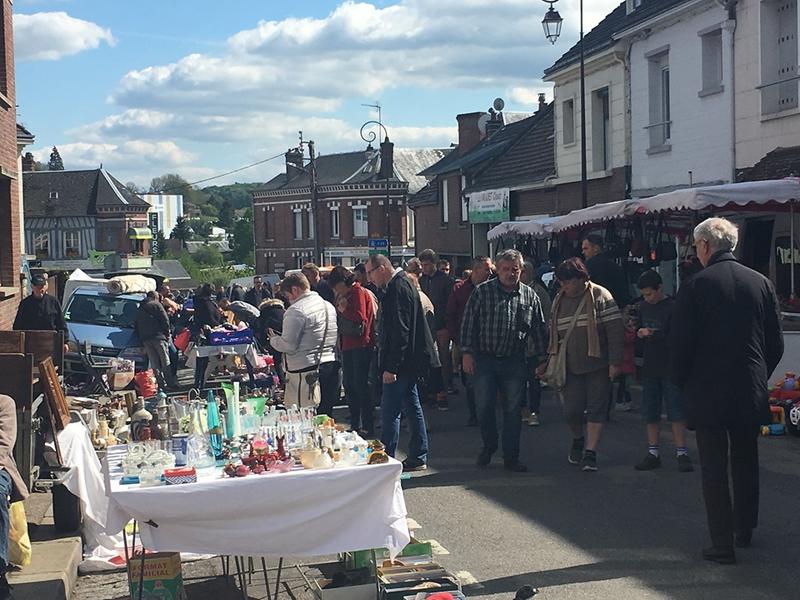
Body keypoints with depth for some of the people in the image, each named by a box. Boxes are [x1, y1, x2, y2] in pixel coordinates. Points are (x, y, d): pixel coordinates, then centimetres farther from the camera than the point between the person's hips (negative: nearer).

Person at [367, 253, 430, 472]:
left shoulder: (398, 289, -17)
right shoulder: (403, 284, 15)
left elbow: (400, 331, -23)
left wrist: (391, 367, -24)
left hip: (400, 363, -11)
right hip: (409, 362, 11)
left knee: (389, 413, -7)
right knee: (412, 408, 14)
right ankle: (418, 458, 20)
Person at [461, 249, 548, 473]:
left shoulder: (530, 296, 6)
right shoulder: (482, 292, 0)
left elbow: (539, 330, 11)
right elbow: (468, 323, 0)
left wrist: (542, 359, 9)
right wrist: (467, 353, -6)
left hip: (515, 362, 1)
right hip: (485, 360, -1)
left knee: (513, 411, 4)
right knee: (484, 408, 2)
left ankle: (511, 458, 14)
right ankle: (488, 447, 26)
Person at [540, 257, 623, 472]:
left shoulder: (601, 297, -6)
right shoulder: (558, 301, 11)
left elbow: (615, 331, -9)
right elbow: (554, 334, 19)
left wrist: (615, 362, -12)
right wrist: (551, 361, 15)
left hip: (598, 365, -4)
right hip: (570, 366, 4)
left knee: (596, 409, -1)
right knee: (571, 410, 1)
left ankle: (591, 452, 6)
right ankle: (578, 441, 29)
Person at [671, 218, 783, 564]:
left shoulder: (695, 287, -11)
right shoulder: (762, 283, 1)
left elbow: (679, 344, -10)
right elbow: (775, 343, 5)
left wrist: (683, 383, 5)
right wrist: (760, 377, 16)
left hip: (707, 393, -4)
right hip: (751, 393, 4)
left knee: (714, 469, 2)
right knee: (746, 463, 20)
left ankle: (723, 544, 3)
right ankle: (745, 530, 34)